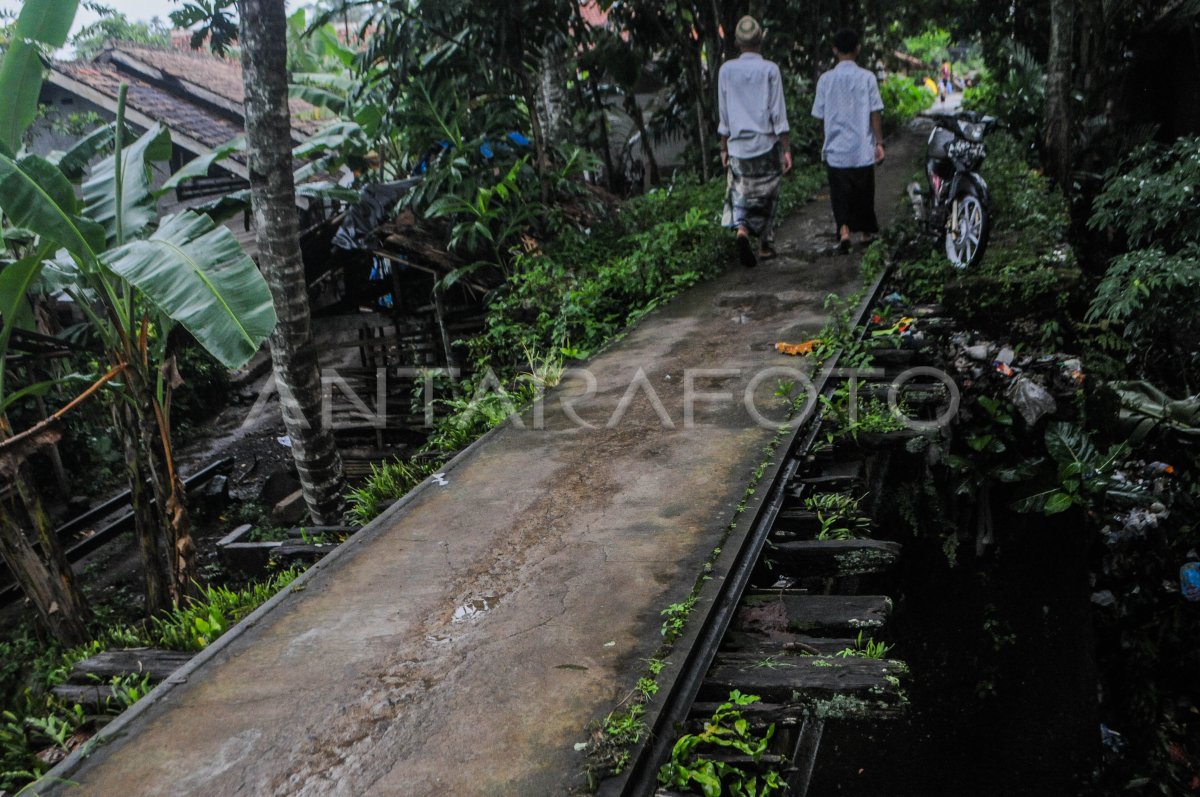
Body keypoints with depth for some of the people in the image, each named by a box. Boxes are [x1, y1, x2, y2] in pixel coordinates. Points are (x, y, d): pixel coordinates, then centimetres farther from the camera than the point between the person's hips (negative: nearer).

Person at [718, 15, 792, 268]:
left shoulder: (726, 70, 0)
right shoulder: (770, 70, -5)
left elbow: (724, 114, 4)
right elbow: (778, 113, -5)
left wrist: (724, 147, 12)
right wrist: (786, 149, -1)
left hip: (738, 144, 1)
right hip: (767, 143, -1)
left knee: (741, 192, 9)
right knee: (767, 195, 13)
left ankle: (741, 230, -19)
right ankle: (766, 246, 18)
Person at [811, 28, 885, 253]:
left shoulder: (825, 80, -2)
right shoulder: (867, 78, -6)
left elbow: (820, 115, 3)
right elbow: (875, 114, -6)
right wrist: (879, 143, 0)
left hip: (835, 150, 0)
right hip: (862, 149, 0)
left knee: (840, 194, 4)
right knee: (864, 193, 15)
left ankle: (844, 230, -15)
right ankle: (867, 232, 28)